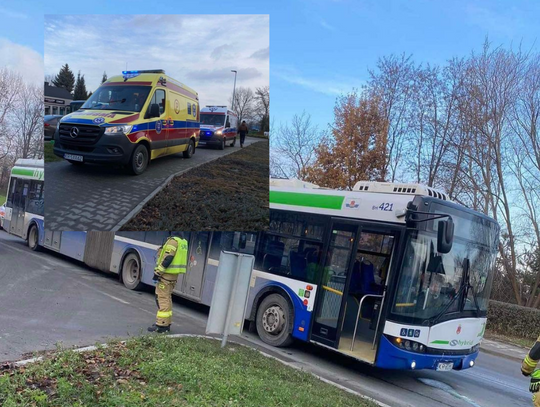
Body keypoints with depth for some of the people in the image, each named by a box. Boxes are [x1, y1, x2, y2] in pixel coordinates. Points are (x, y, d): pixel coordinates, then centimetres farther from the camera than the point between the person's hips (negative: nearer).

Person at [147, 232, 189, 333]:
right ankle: (166, 323, 23)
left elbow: (167, 258, -21)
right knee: (167, 298, 18)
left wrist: (158, 272, -18)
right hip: (174, 274, 9)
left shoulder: (173, 241, -15)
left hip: (167, 274, -9)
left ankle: (161, 325, -6)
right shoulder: (183, 242, 12)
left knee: (162, 298, -6)